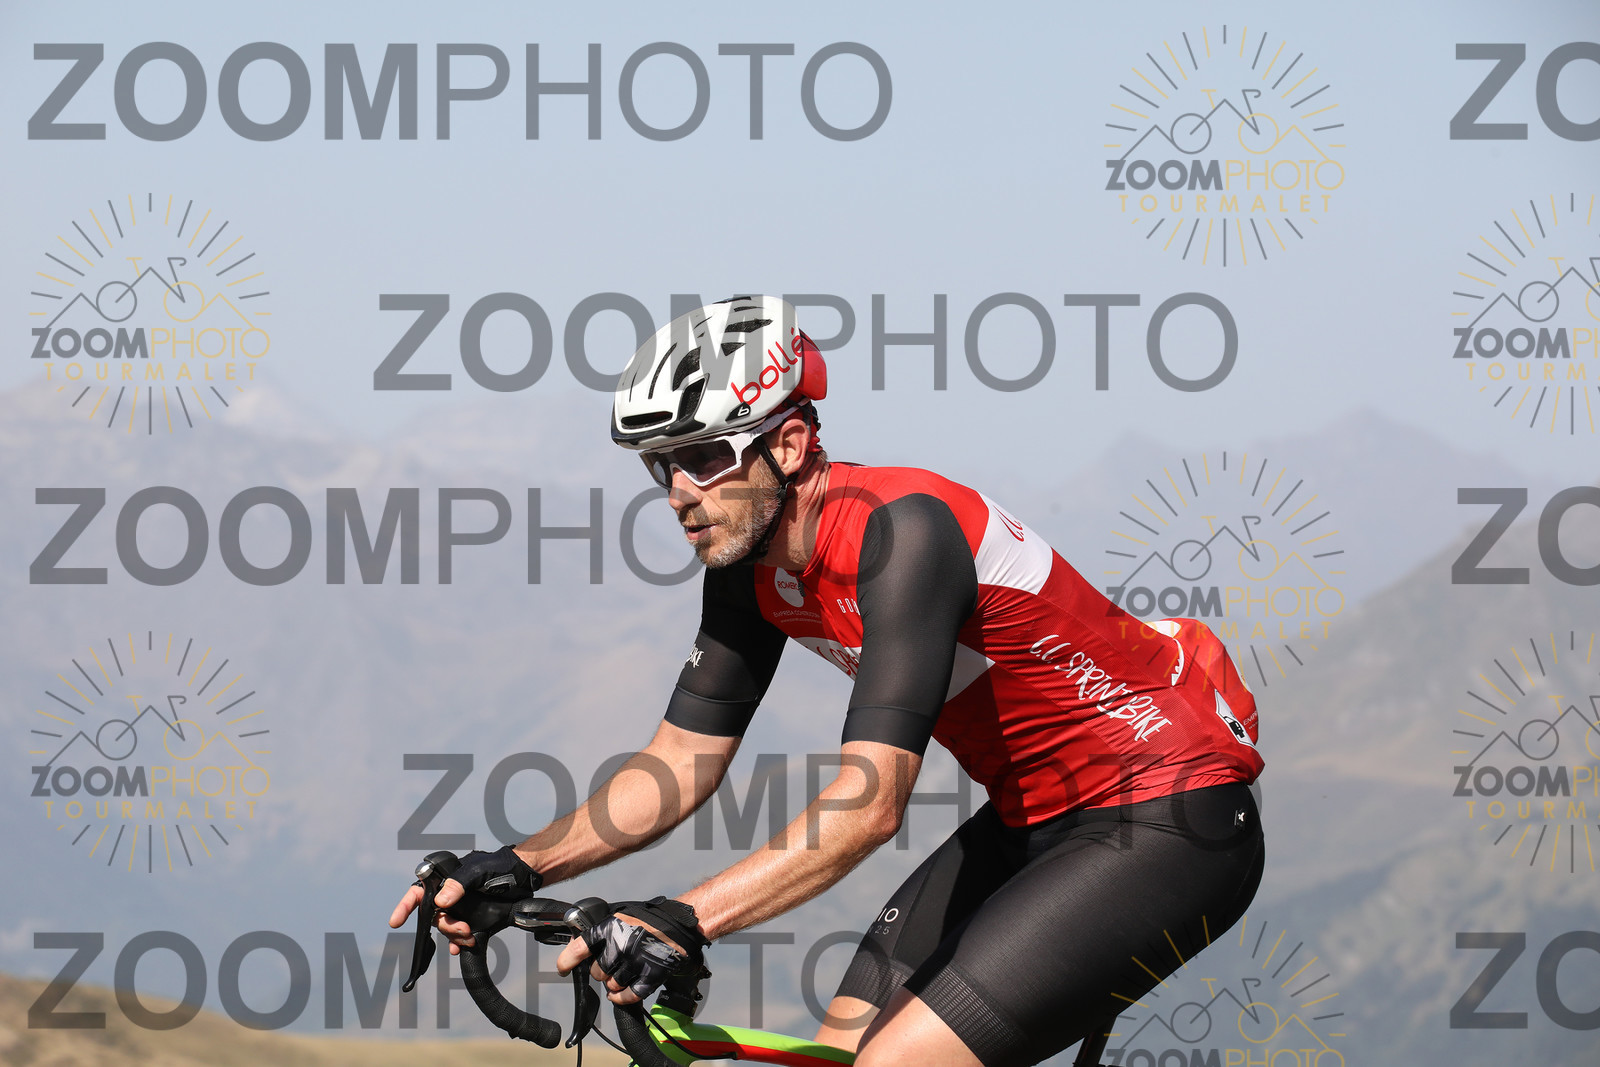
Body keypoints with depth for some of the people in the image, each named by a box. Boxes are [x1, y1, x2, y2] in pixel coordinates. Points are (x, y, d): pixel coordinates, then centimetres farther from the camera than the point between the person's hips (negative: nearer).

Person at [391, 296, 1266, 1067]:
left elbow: (869, 802, -34)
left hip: (1175, 828, -9)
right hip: (1038, 820, 9)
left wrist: (683, 921, -42)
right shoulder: (752, 567, 0)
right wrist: (520, 867, -9)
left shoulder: (900, 529, -26)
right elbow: (678, 767, 6)